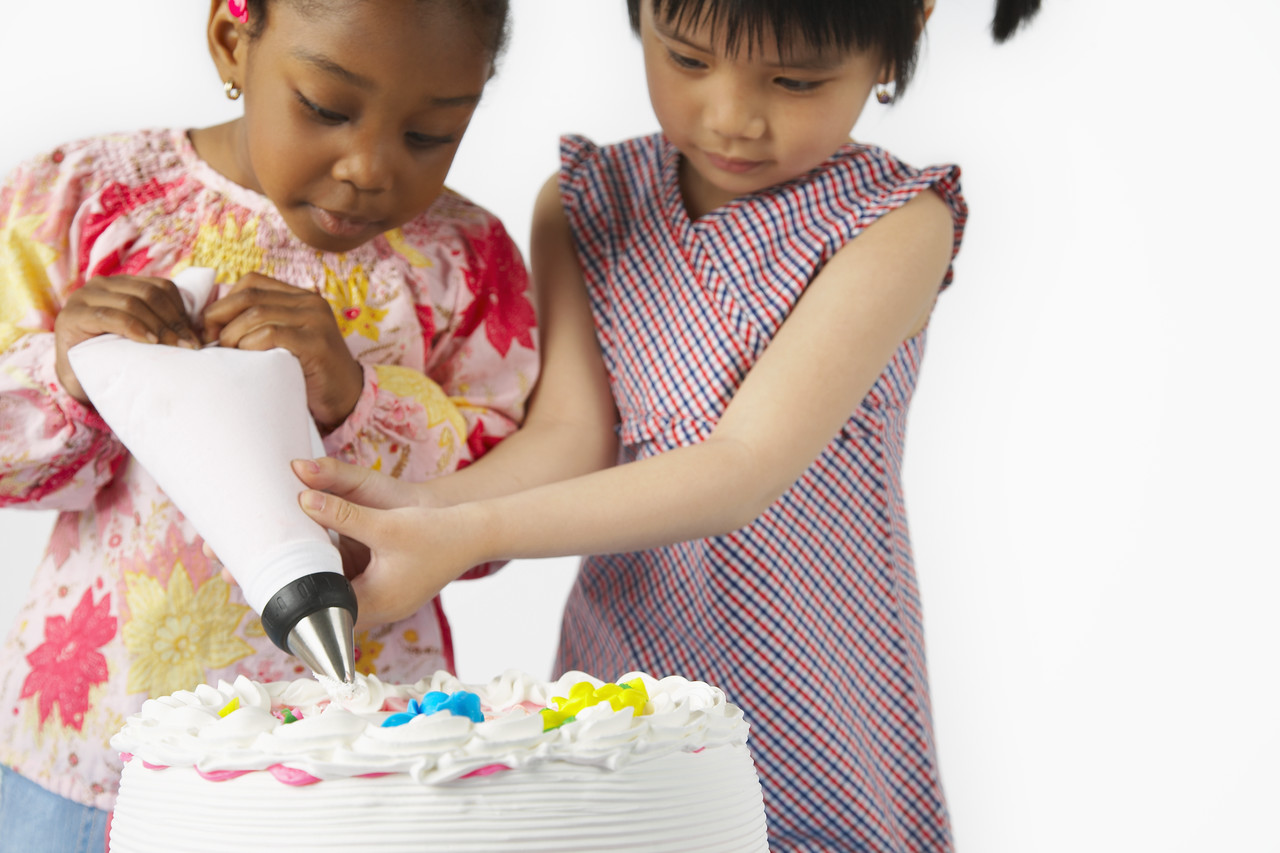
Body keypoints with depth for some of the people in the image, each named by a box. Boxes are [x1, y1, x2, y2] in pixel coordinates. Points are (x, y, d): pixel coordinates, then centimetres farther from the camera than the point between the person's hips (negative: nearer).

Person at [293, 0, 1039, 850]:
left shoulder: (898, 223, -13)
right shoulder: (583, 204, 1)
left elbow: (747, 464, -23)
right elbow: (569, 434, -7)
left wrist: (471, 536, -31)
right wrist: (430, 508, -28)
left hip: (813, 712, -3)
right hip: (619, 672, 3)